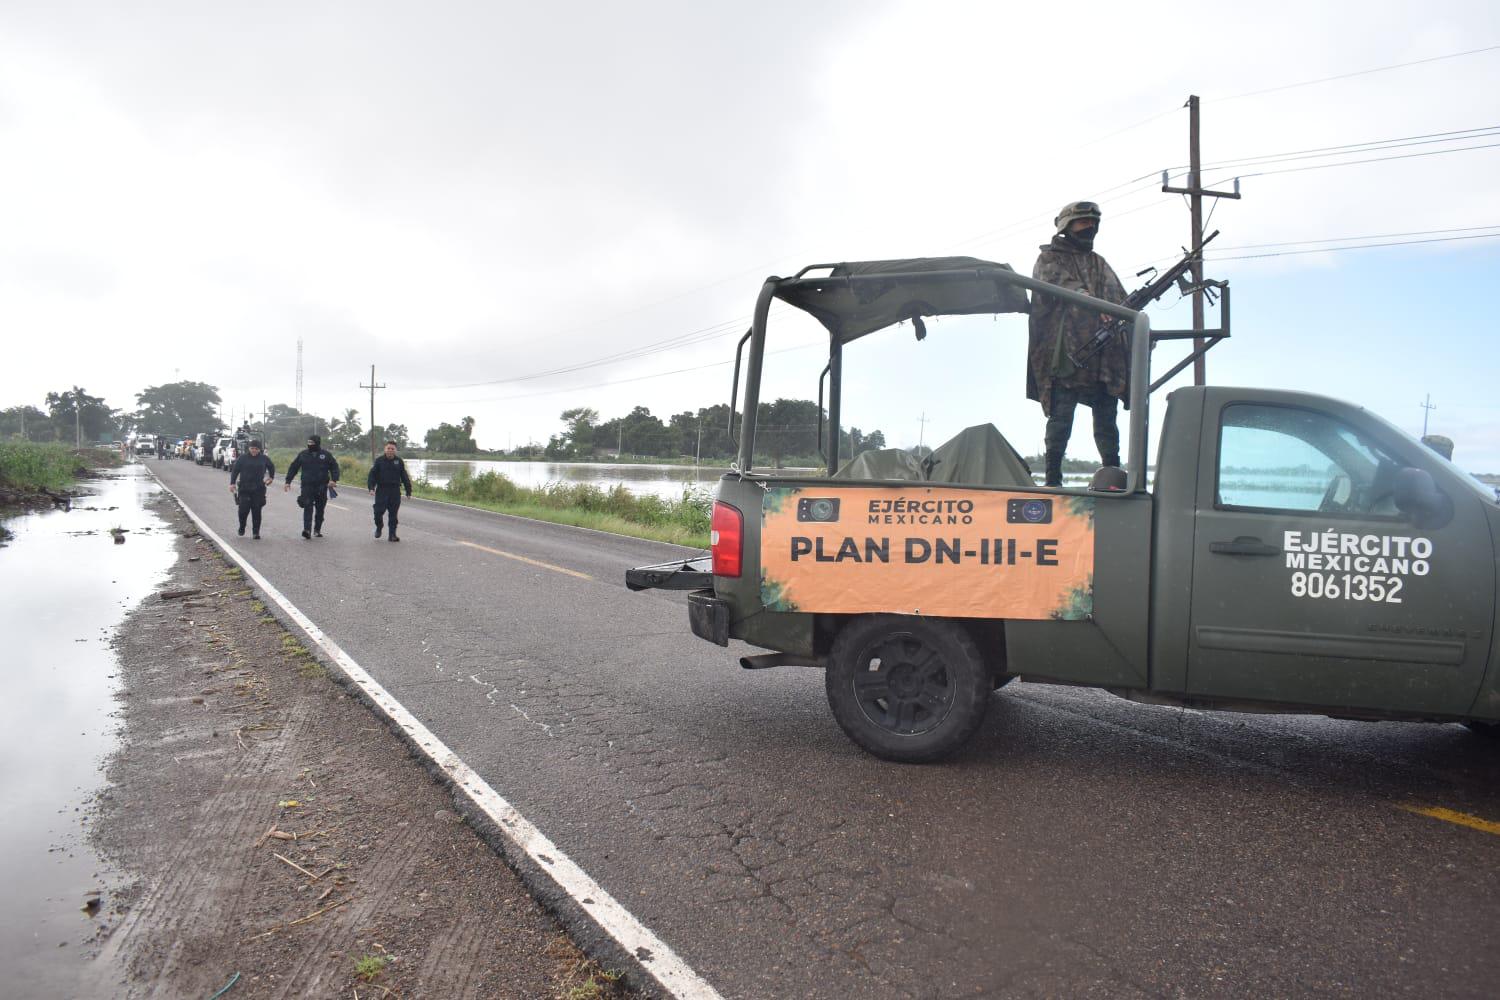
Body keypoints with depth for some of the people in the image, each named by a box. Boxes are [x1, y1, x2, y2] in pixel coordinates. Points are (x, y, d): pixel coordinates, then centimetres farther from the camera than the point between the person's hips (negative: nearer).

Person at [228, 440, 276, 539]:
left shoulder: (264, 459, 7)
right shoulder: (242, 458, 3)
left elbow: (271, 467, 26)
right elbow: (234, 470, 4)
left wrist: (271, 478, 20)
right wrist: (232, 483, -3)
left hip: (258, 490, 1)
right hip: (244, 489, -1)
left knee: (256, 512, -1)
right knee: (243, 509, -7)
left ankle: (256, 532, 6)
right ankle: (242, 527, 21)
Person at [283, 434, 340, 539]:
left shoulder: (326, 455, 5)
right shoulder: (302, 455, 8)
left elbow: (334, 467, 6)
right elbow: (293, 468, 12)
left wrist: (334, 479, -9)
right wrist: (288, 482, 7)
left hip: (322, 487, 1)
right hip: (307, 486, -1)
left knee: (320, 509, 8)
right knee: (308, 508, -13)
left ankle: (317, 530, 20)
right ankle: (307, 530, -21)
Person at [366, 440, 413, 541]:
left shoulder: (399, 462, 6)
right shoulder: (379, 461, 2)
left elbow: (405, 477, 10)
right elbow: (372, 475, 0)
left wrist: (408, 491, 7)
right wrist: (371, 487, -12)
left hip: (395, 491, 1)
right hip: (382, 490, -1)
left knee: (393, 514, 3)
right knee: (378, 511, -6)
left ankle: (392, 534, 9)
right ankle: (379, 526, 24)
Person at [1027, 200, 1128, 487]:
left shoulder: (1100, 264, 26)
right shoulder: (1050, 258, 7)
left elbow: (1122, 302, 22)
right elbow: (1062, 285, -13)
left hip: (1105, 357, 6)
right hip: (1066, 355, -6)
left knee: (1106, 421, 6)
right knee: (1061, 418, -6)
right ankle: (1053, 479, -2)